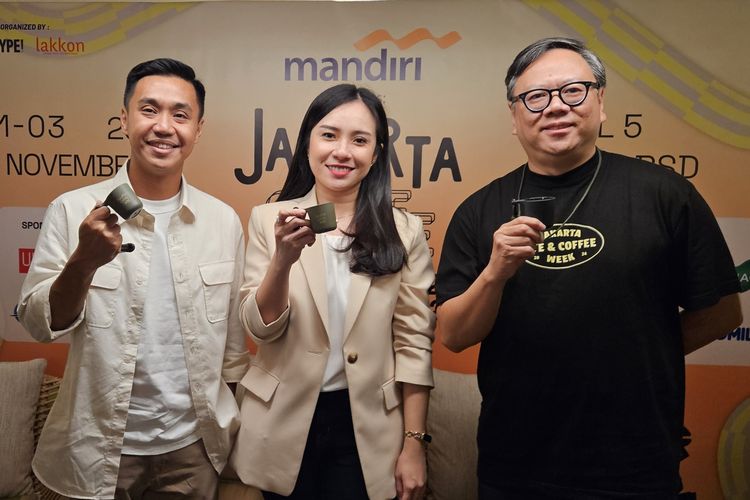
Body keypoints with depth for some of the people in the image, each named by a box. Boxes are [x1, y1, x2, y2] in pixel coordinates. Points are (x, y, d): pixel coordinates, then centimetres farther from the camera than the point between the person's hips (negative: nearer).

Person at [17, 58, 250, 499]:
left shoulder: (224, 220, -4)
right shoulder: (73, 210, -9)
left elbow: (234, 339, 4)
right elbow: (40, 324, -8)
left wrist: (232, 436, 10)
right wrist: (85, 261, -26)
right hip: (100, 450, -1)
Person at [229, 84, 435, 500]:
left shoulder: (404, 231, -4)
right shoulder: (269, 219, -4)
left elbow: (414, 342, -3)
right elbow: (259, 329, -6)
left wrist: (413, 443, -3)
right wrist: (284, 259, -23)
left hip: (368, 426, 0)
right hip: (284, 422, 1)